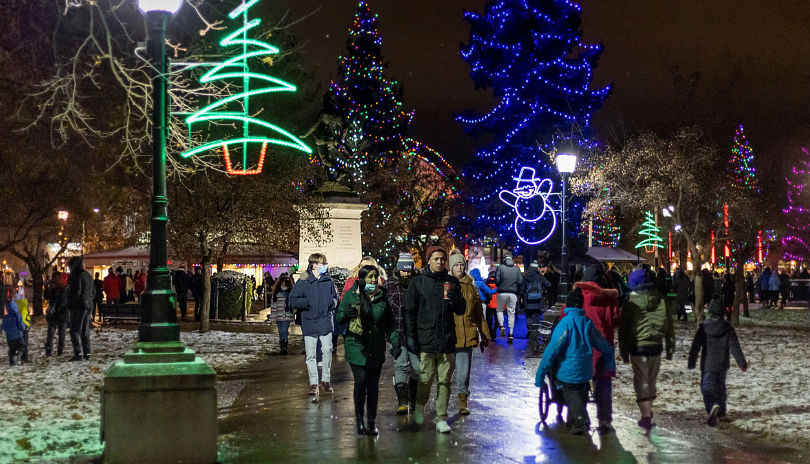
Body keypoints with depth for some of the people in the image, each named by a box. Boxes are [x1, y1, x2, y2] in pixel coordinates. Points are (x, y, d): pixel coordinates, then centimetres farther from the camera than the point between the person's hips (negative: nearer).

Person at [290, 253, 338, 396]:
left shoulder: (329, 281, 10)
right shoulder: (303, 282, -1)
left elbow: (335, 298, 21)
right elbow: (293, 300, -2)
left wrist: (333, 302, -1)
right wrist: (309, 302, -14)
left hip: (326, 323, 2)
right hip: (309, 323, -2)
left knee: (327, 351, 0)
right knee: (310, 355, 1)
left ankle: (326, 380, 16)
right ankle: (313, 383, 10)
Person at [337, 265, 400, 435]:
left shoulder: (382, 297, 11)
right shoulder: (350, 295, 3)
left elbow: (390, 324, 15)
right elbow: (338, 318, 4)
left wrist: (395, 344, 5)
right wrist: (346, 313, -18)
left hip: (376, 349, 3)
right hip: (356, 346, -3)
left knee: (373, 385, 4)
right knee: (361, 381, -13)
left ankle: (372, 421, 13)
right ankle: (359, 420, 0)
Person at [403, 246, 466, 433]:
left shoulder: (452, 282, 12)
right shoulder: (418, 282, 4)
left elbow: (461, 310, 15)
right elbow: (409, 311, 3)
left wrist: (455, 300, -8)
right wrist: (410, 336, -4)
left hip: (447, 340, 2)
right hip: (425, 339, -2)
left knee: (444, 380, 2)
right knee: (426, 378, -2)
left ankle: (441, 418, 8)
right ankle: (420, 406, 26)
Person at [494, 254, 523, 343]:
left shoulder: (500, 267, -1)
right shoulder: (517, 269, 6)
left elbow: (497, 280, -6)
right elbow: (520, 282, 1)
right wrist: (519, 292, 13)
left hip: (502, 293, -2)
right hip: (513, 294, 2)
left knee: (500, 310, 18)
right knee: (511, 313, 7)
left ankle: (501, 326, -6)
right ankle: (511, 334, 3)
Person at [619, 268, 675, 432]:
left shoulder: (631, 301, -6)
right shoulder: (661, 300, 2)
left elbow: (623, 328, -3)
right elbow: (669, 325, 7)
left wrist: (624, 351, 5)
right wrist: (670, 348, 15)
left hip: (637, 347, -3)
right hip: (656, 346, 3)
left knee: (641, 382, 0)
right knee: (651, 380, 19)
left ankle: (646, 415, -12)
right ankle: (648, 410, 33)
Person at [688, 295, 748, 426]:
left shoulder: (703, 327, -9)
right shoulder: (727, 327, -7)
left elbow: (695, 346, -4)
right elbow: (735, 347, -7)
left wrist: (691, 363, 5)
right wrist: (742, 363, 0)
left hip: (707, 365, -3)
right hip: (722, 365, 3)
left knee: (707, 388, -2)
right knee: (720, 387, 21)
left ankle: (713, 407, -30)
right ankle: (721, 411, 34)